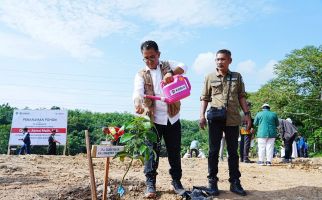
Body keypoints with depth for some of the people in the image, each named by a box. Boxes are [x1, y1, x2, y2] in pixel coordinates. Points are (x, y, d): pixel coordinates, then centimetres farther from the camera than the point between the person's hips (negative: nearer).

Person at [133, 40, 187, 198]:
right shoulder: (141, 75, 4)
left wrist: (171, 73, -34)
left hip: (172, 118, 1)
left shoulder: (167, 66, 7)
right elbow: (137, 92, -13)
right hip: (153, 119, -1)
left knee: (174, 151, 9)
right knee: (152, 151, 0)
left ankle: (176, 181, 23)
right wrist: (138, 104, -37)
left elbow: (183, 67, -12)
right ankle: (150, 183, 11)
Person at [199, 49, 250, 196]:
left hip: (233, 118, 1)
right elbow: (205, 98, 8)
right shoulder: (210, 77, 8)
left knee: (233, 151, 6)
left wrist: (247, 114, 3)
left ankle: (235, 182, 15)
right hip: (215, 116, -1)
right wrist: (202, 115, -3)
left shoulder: (237, 77, 12)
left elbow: (241, 97, 13)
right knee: (213, 150, 2)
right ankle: (212, 182, 9)